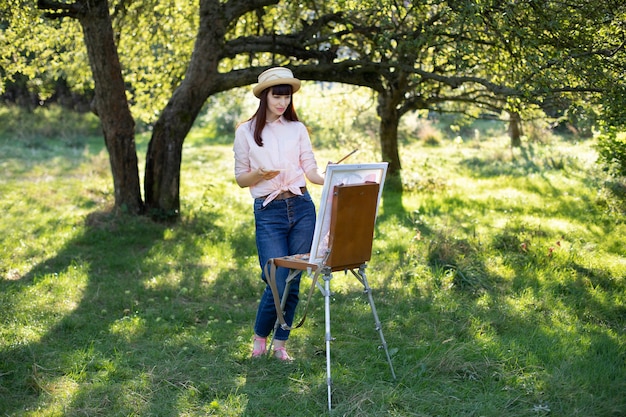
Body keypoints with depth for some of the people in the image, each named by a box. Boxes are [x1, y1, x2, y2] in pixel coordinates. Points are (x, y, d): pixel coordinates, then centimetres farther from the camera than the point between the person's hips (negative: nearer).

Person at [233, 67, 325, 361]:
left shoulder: (297, 129, 10)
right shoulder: (246, 132, 4)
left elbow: (311, 171, 4)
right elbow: (240, 179, 6)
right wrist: (259, 174, -15)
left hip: (301, 207, 3)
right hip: (268, 213, -3)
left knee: (294, 282, 5)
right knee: (278, 283, -8)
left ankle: (281, 343, 20)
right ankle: (260, 336, 19)